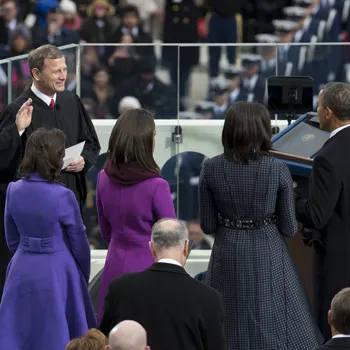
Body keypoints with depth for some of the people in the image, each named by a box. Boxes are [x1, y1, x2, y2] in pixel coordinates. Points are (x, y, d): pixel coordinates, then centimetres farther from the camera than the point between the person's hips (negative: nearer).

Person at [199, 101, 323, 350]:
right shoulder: (278, 170, -14)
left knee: (226, 328, 15)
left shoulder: (211, 169, -8)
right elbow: (289, 228, -8)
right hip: (268, 255, -2)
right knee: (275, 327, 6)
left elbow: (207, 225, -2)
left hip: (228, 255, 2)